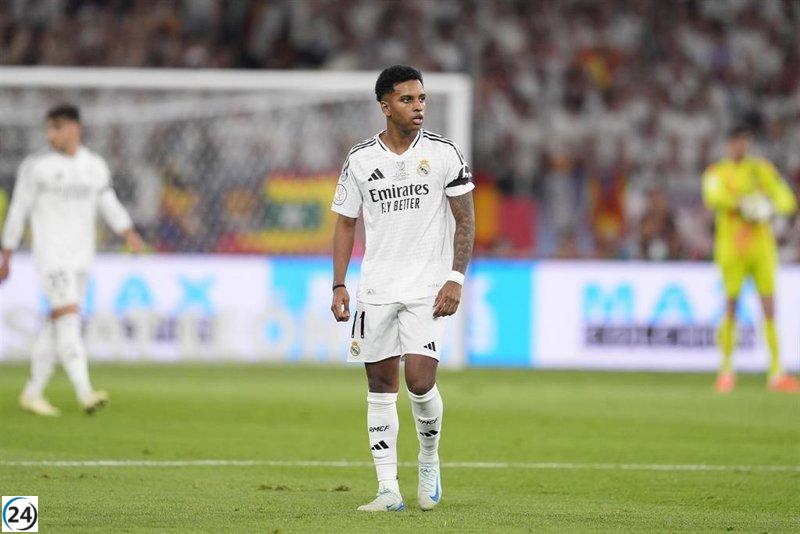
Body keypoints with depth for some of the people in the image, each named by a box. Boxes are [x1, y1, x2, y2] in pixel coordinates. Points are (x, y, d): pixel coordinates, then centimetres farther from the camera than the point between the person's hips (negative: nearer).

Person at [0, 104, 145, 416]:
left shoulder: (96, 167, 9)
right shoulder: (36, 167, -4)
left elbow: (109, 205, 13)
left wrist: (129, 234, -6)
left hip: (82, 256, 5)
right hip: (50, 254, -5)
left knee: (56, 326, 9)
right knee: (68, 318, -17)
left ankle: (32, 394, 20)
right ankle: (84, 393, -26)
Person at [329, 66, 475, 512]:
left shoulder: (444, 153, -2)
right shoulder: (360, 160, 3)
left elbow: (466, 219, 0)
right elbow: (346, 223, 11)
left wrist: (456, 278, -9)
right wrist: (339, 285, 2)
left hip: (427, 288, -2)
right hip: (376, 290, 2)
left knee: (420, 382, -14)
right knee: (381, 388, 2)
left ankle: (430, 458, 15)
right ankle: (389, 489, 6)